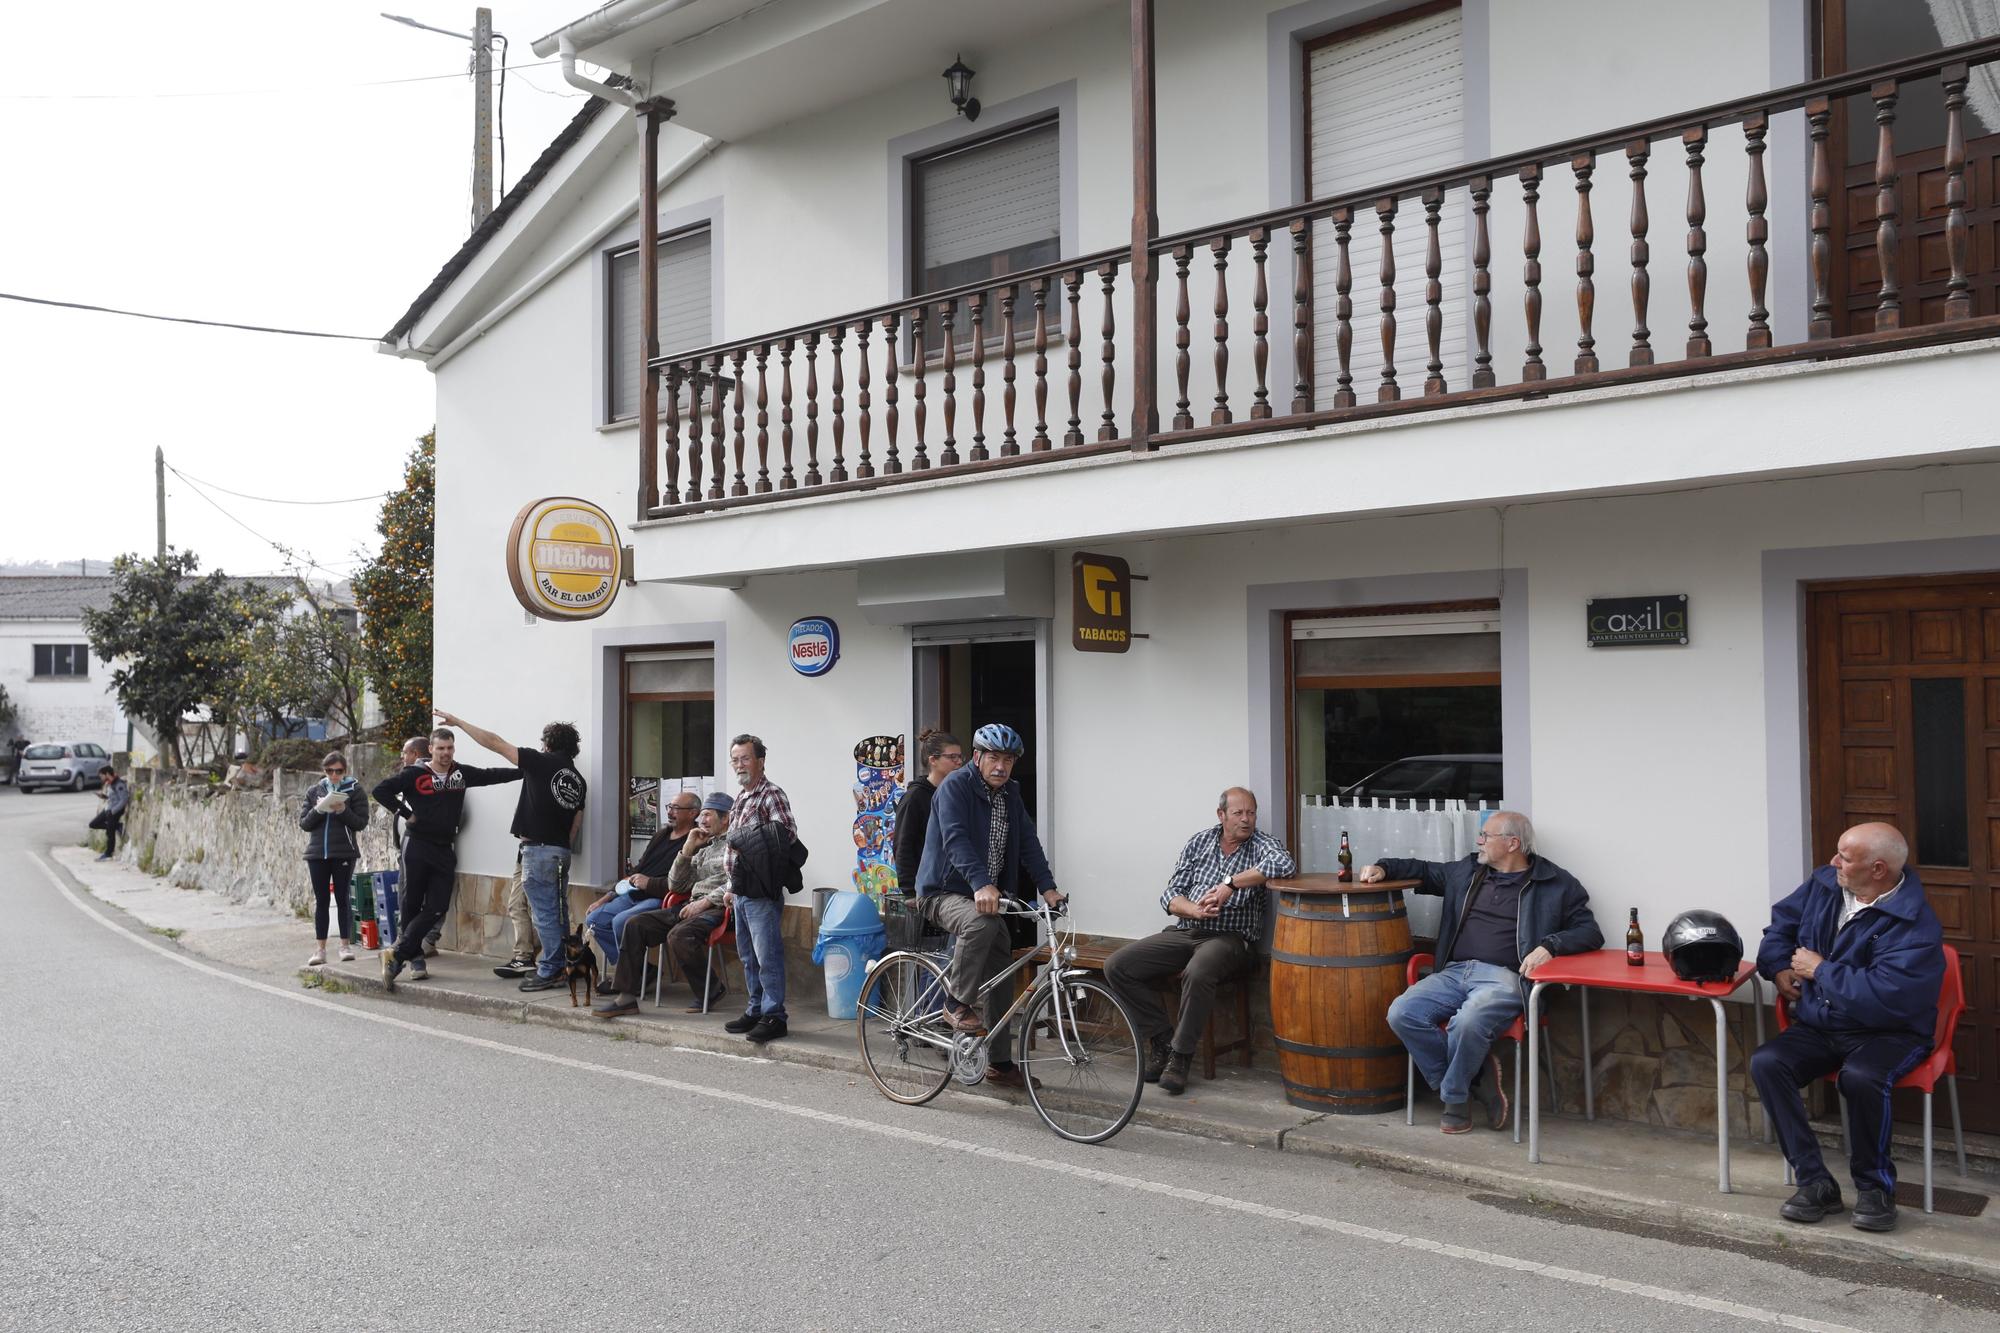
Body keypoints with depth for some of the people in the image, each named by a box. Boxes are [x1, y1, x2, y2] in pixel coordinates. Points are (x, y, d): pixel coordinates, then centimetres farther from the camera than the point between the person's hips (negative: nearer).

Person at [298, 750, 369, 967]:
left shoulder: (354, 790, 1)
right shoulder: (314, 791, 10)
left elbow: (361, 822, -3)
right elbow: (304, 823, 7)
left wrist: (343, 811, -18)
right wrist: (318, 810, -11)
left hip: (344, 853, -3)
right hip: (317, 853, 3)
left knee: (342, 898, 2)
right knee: (321, 900, 4)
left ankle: (345, 945, 10)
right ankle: (320, 948, 7)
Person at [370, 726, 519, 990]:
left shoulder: (462, 773, 9)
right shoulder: (415, 775, -3)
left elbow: (492, 776, 13)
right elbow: (380, 790, -4)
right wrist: (407, 813, -7)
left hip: (444, 851, 4)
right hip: (417, 848, -4)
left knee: (438, 908, -6)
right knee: (412, 907, 2)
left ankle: (397, 955, -2)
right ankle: (415, 958, 12)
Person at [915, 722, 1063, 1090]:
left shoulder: (1010, 794, 7)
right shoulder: (955, 787, -16)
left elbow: (1028, 842, 1)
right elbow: (956, 839, -30)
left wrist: (1047, 887, -14)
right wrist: (981, 885, -44)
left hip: (988, 895, 7)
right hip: (944, 891, -7)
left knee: (999, 982, 7)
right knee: (980, 923, -38)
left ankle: (1000, 1063, 19)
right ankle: (956, 1002, -19)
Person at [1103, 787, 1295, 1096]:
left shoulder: (1261, 844, 1)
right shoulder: (1200, 842, 11)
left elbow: (1285, 864, -25)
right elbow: (1169, 896, 7)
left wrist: (1231, 883, -21)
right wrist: (1196, 910, -15)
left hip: (1230, 937, -5)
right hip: (1184, 932, 5)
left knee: (1198, 973, -39)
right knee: (1116, 967, -12)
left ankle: (1180, 1056, -20)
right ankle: (1161, 1038, 0)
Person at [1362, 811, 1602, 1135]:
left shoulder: (1556, 884, 7)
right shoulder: (1466, 871, 21)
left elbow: (1591, 933, 4)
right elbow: (1423, 870, 33)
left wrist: (1549, 945, -14)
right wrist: (1383, 869, 16)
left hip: (1503, 977, -5)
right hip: (1454, 972, 5)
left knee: (1468, 1021, -36)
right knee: (1402, 1013, -21)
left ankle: (1454, 1097, -7)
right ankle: (1475, 1076, -5)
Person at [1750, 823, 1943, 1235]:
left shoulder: (1914, 924, -20)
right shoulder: (1824, 884, 2)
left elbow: (1883, 996, -31)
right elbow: (1781, 922, 22)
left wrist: (1820, 969, -19)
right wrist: (1780, 967, 4)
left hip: (1888, 1033, -6)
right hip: (1818, 1027, 6)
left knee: (1861, 1077, -37)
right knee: (1765, 1063, -21)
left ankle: (1874, 1186, -12)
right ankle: (1814, 1181, -14)